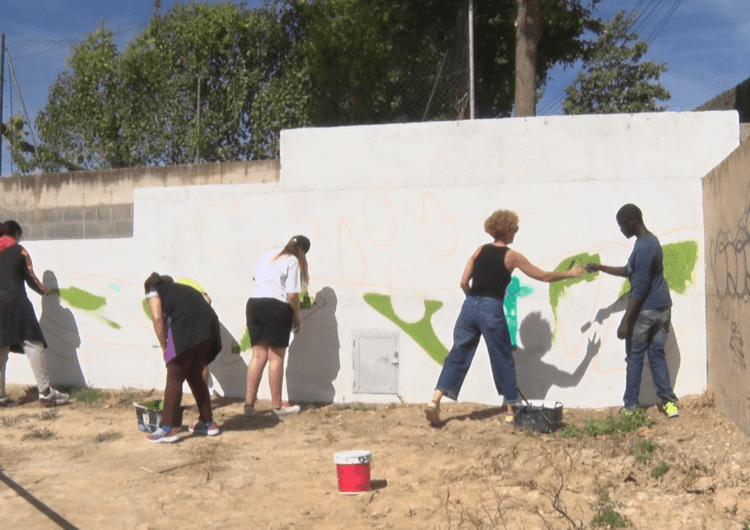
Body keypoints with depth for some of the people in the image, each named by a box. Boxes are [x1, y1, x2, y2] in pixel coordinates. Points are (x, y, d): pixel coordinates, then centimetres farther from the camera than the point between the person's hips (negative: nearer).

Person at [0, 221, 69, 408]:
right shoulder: (20, 251, 0)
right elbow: (30, 279, 1)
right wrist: (44, 290, 20)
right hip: (16, 302, -5)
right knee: (33, 345, -3)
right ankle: (45, 392, -6)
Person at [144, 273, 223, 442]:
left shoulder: (153, 290, 21)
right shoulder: (185, 289, 37)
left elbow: (157, 318, 3)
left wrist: (164, 347, 10)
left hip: (185, 327, -6)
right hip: (209, 325, 6)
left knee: (174, 377, 1)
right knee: (195, 375, 19)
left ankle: (169, 428, -1)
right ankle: (208, 422, 23)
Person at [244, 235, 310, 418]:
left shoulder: (269, 253, 16)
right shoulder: (293, 261, -4)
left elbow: (255, 276, 24)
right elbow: (292, 295, -9)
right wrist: (297, 317, 2)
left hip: (253, 304, 6)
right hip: (277, 307, -6)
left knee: (258, 355, 10)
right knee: (276, 357, 1)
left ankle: (249, 403, 9)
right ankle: (276, 406, 8)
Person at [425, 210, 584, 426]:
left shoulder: (480, 251, 11)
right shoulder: (512, 256, 2)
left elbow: (464, 282, 7)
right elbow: (545, 276, 8)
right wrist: (570, 273, 21)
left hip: (470, 306, 4)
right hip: (492, 310, -4)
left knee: (458, 355, 8)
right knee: (503, 360, 9)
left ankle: (435, 401, -1)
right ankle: (512, 410, 18)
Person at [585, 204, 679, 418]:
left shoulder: (643, 248, -20)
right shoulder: (651, 241, 12)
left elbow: (640, 288, -22)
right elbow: (629, 271, 23)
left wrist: (625, 322, -20)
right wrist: (600, 268, 19)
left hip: (645, 310, -9)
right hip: (663, 308, 9)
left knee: (635, 357, 3)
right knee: (657, 355, 14)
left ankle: (630, 407, 11)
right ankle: (669, 401, 11)